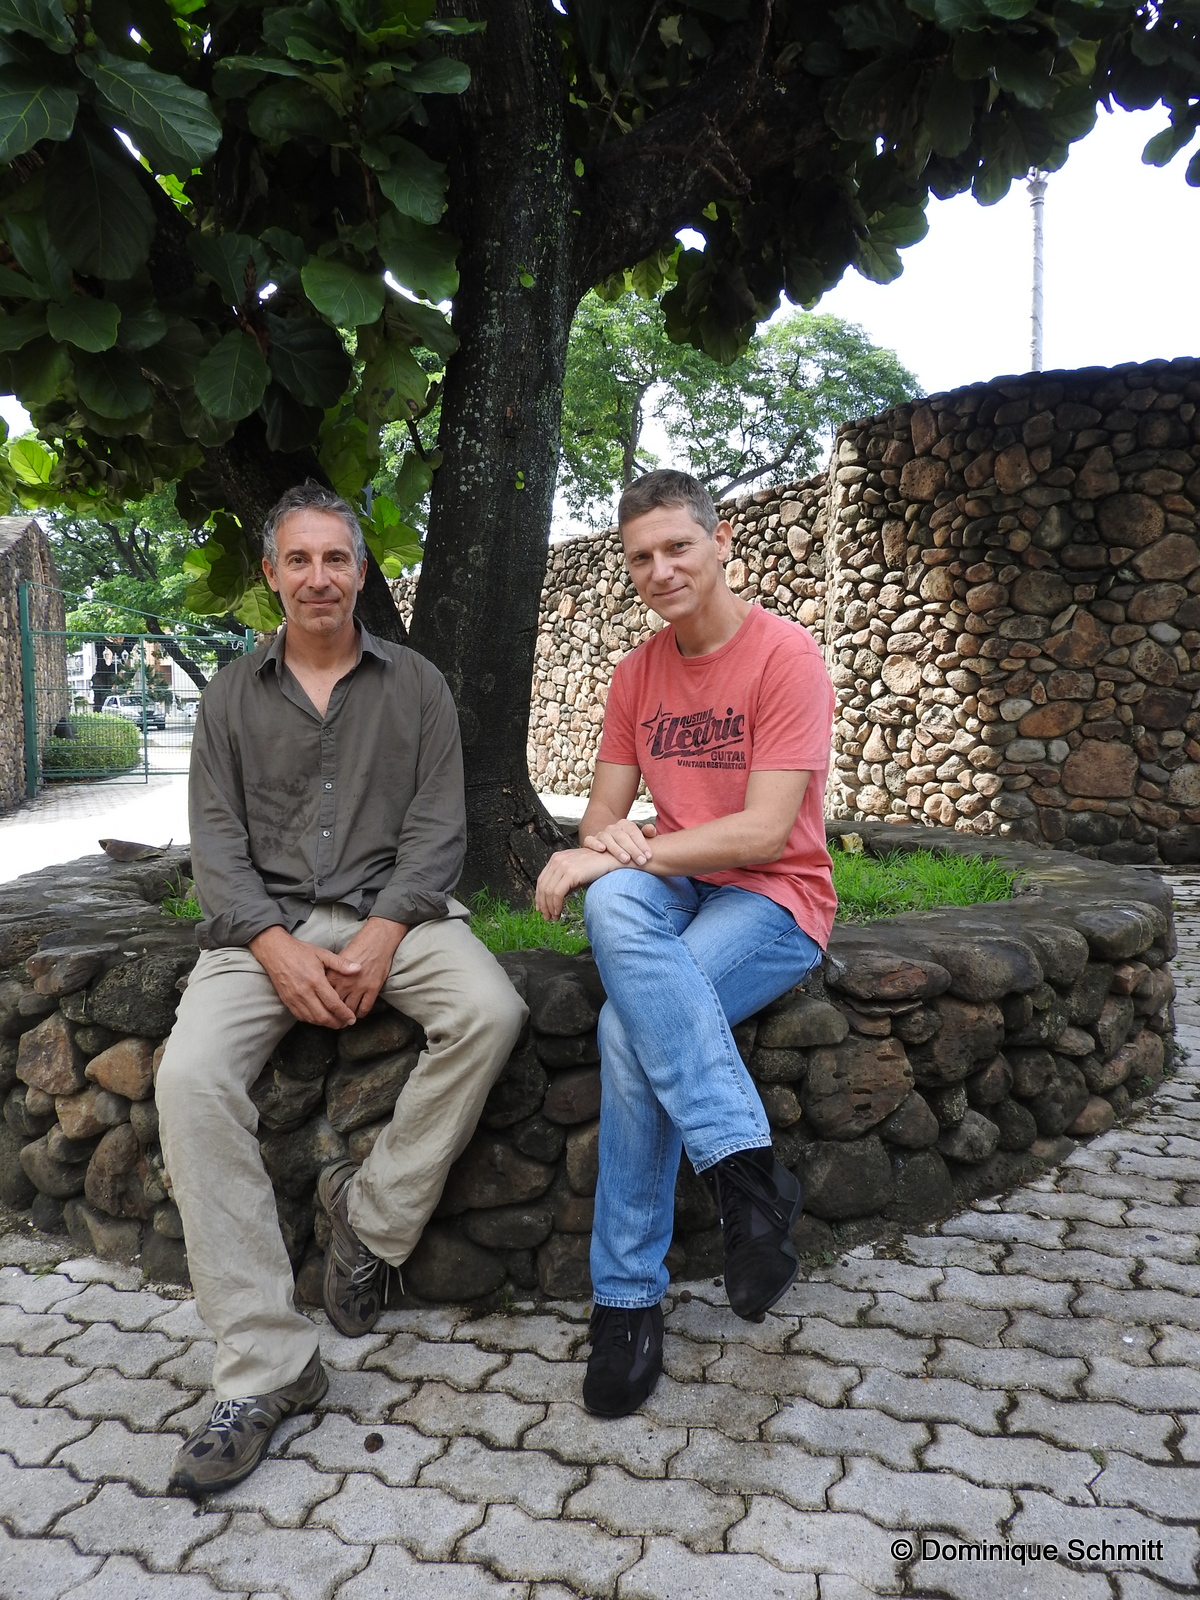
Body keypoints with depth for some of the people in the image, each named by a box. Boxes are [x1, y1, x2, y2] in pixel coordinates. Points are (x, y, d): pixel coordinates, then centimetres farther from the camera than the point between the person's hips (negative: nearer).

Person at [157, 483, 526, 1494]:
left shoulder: (416, 686, 10)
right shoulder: (234, 695, 12)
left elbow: (437, 826, 2)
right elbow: (216, 839, 4)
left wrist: (383, 934, -15)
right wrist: (276, 947, -14)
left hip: (393, 908, 0)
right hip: (267, 919, 1)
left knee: (491, 1012, -30)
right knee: (190, 1075, -26)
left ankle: (372, 1214, -9)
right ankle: (265, 1367, -20)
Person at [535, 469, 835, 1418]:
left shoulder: (786, 655, -8)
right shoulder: (638, 674, 11)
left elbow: (764, 831, -17)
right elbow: (603, 817, 10)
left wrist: (622, 851, -20)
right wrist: (606, 849, -15)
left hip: (776, 898, -5)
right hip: (671, 888, 5)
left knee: (629, 1026, -29)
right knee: (612, 900, -31)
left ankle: (629, 1299, -14)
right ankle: (747, 1169, -29)